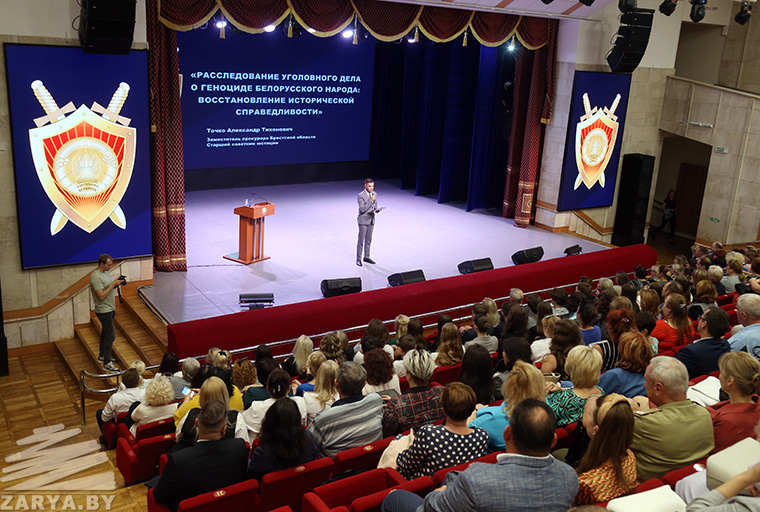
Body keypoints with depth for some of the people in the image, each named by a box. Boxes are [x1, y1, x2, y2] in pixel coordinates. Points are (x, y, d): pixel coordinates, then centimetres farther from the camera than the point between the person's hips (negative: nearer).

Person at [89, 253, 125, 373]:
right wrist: (113, 284, -24)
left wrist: (117, 284, 0)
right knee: (110, 335, -9)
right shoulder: (96, 277, -23)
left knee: (105, 333, 20)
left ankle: (102, 356, 35)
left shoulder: (105, 272, 8)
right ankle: (107, 363, -5)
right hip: (103, 311, -10)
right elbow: (101, 296, -27)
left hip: (109, 309, 10)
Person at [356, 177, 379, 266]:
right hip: (363, 220, -6)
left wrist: (376, 210, -9)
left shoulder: (374, 194, 3)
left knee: (368, 240, 14)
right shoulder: (360, 196, -17)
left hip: (371, 220, 6)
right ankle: (358, 259, 9)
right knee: (361, 240, 0)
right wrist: (370, 200, -28)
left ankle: (366, 257, 25)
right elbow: (362, 209, -23)